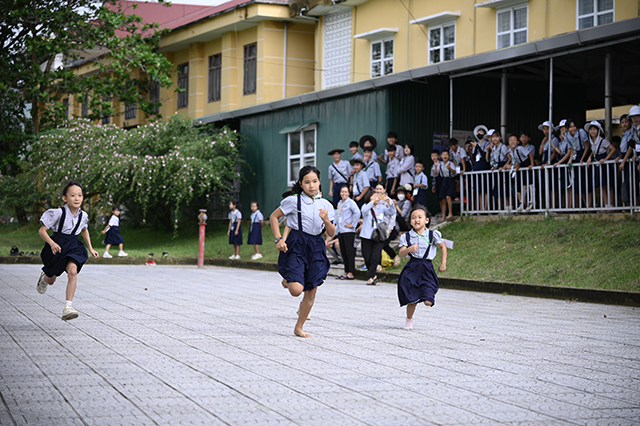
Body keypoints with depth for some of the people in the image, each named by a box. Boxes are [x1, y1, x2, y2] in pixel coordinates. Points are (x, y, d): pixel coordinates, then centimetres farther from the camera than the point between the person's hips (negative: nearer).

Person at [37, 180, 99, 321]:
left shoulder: (83, 216, -3)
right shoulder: (58, 213, -19)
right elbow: (41, 231, -15)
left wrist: (91, 248, 16)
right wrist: (52, 243, -31)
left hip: (73, 247, 2)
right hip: (57, 248, -2)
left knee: (72, 271, -27)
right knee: (51, 281, 15)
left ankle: (68, 307, -29)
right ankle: (43, 278, 56)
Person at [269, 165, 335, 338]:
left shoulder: (326, 205, 8)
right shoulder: (294, 201, -3)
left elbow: (331, 233, 8)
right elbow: (274, 217, 6)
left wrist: (326, 220, -13)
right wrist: (278, 239, -4)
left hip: (316, 248, 4)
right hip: (296, 246, -4)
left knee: (311, 291, 2)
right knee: (296, 289, -18)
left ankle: (299, 327, 19)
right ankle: (287, 280, 20)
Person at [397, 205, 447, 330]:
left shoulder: (432, 235, -2)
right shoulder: (407, 236, 0)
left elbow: (443, 247, 12)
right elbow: (401, 253, -7)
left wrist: (443, 263, 10)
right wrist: (409, 249, -27)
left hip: (426, 269, 0)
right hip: (411, 268, 0)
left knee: (428, 302, -11)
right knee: (412, 300, 1)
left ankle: (426, 295, 26)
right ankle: (409, 320, 26)